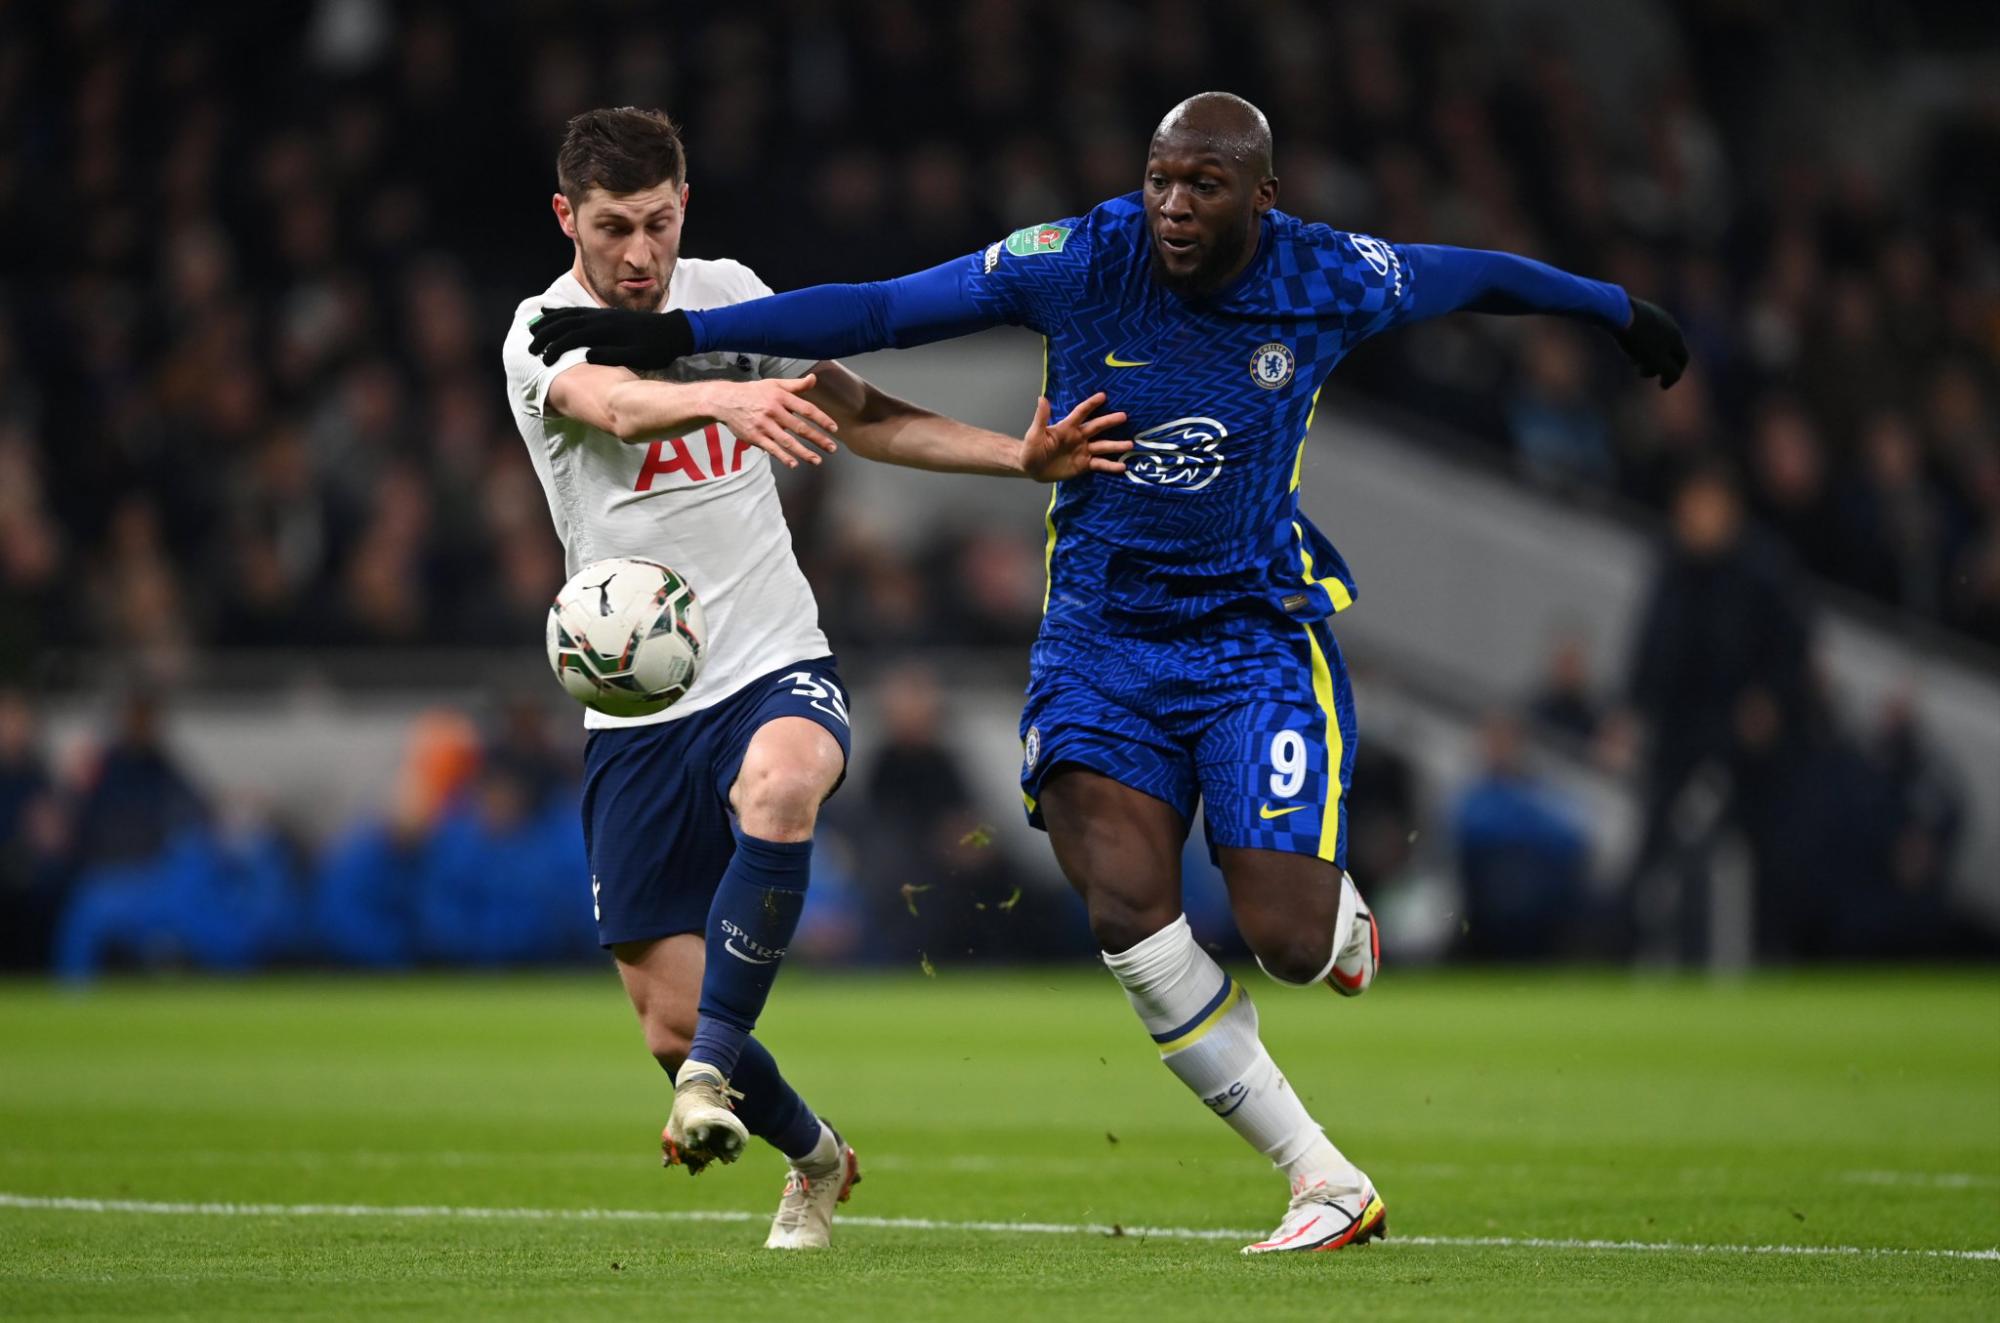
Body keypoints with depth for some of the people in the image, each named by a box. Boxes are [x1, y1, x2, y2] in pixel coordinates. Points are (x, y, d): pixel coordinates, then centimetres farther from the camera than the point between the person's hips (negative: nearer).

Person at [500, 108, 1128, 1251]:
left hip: (776, 666, 1)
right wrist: (730, 397, -52)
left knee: (777, 792, -37)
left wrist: (1025, 458, 7)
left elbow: (860, 415, 17)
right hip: (637, 714, -1)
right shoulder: (544, 335, -8)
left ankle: (713, 1071, -28)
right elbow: (618, 405, -31)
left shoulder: (729, 292, 6)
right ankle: (815, 1158, 28)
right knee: (669, 1022, -1)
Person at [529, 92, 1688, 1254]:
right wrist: (681, 333, -17)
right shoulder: (1079, 262, -11)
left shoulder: (1331, 282, -8)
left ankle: (1339, 911, 30)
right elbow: (878, 311, -11)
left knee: (1289, 941, -13)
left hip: (1258, 630, -1)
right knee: (1129, 912, -19)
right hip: (1102, 628, 1)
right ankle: (1330, 1185, -8)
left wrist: (1619, 311, 28)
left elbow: (1469, 276, 12)